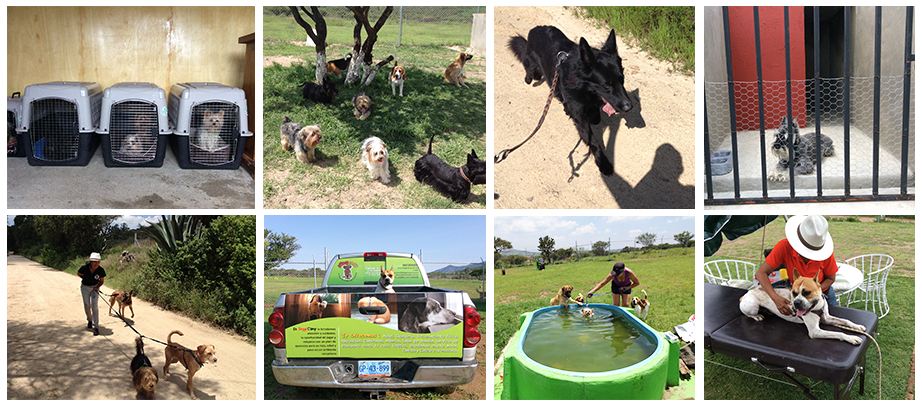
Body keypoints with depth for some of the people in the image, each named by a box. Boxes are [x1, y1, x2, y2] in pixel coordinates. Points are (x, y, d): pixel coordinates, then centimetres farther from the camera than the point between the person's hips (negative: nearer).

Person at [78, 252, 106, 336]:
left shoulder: (101, 270, -23)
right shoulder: (84, 268, -25)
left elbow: (102, 281, -7)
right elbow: (78, 274, -1)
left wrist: (97, 287, -22)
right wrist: (85, 279, 1)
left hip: (95, 287, -1)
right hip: (85, 287, 1)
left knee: (94, 305, -13)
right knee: (87, 306, 2)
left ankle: (95, 327, -11)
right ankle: (89, 320, 33)